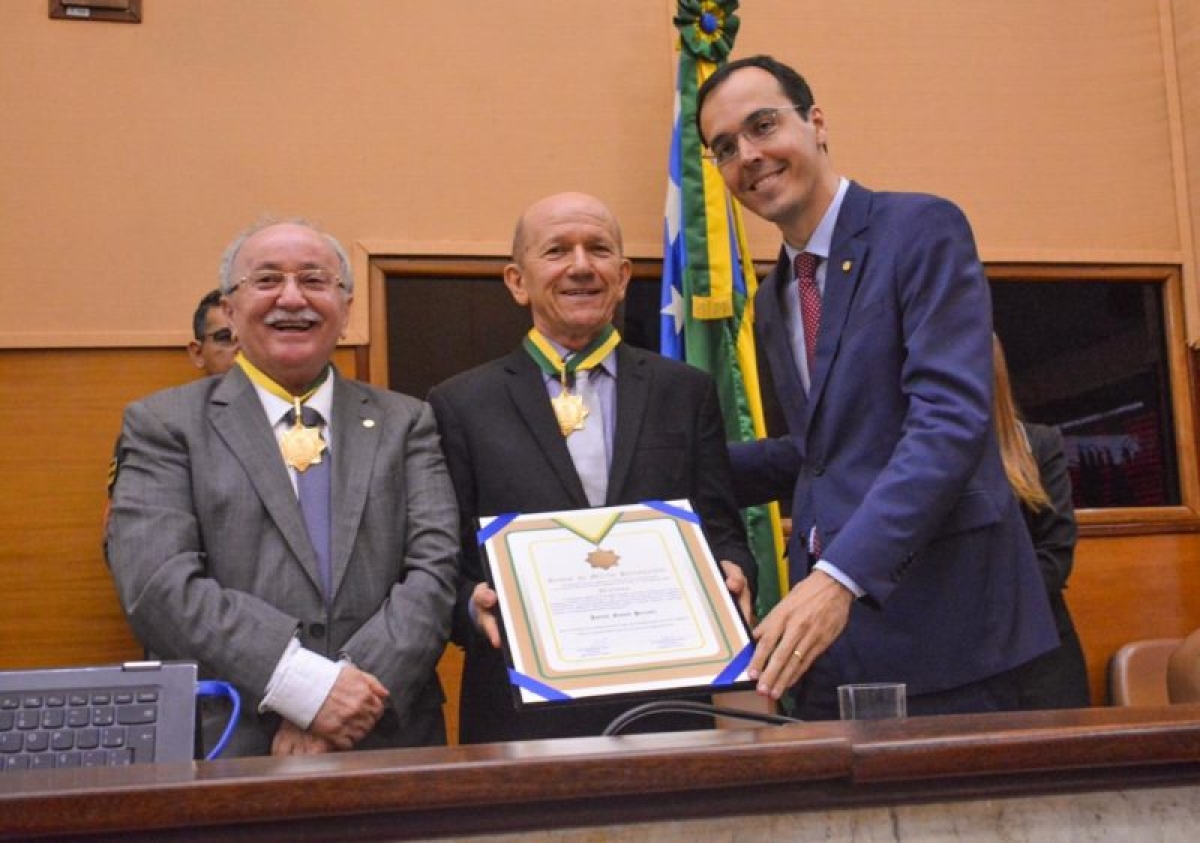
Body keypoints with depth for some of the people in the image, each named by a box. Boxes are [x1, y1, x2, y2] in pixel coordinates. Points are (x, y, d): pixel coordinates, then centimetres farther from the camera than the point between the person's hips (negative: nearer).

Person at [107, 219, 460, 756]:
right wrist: (306, 686, -17)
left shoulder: (405, 424, 9)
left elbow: (436, 571, -1)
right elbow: (157, 586, -8)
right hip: (222, 752, 0)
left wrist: (345, 698, -14)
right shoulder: (163, 425, 4)